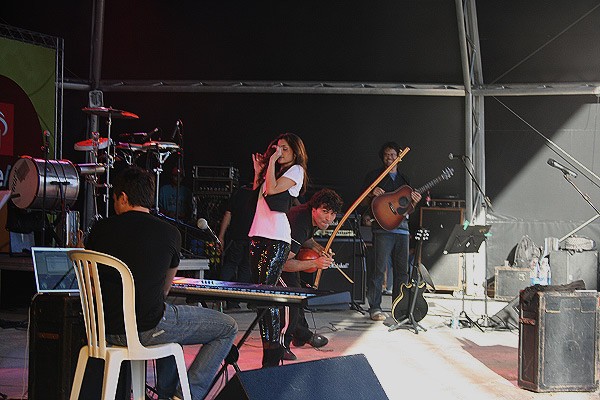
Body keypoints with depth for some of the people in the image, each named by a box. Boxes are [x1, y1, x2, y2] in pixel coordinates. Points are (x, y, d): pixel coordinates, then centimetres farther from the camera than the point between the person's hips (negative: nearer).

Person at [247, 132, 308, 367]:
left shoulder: (296, 170, 1)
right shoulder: (273, 170, 25)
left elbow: (272, 189, -13)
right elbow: (257, 194, 26)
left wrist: (272, 162, -6)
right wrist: (258, 171, 21)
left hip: (277, 239, -9)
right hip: (259, 235, 9)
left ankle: (273, 353, -14)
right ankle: (269, 344, 12)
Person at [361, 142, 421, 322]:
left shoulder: (404, 180, 22)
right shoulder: (374, 176, 8)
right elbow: (364, 203, 7)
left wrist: (414, 202, 1)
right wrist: (371, 194, -14)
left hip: (402, 228, 5)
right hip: (382, 227, -5)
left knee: (402, 270, 5)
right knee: (378, 268, -11)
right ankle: (375, 308, -7)